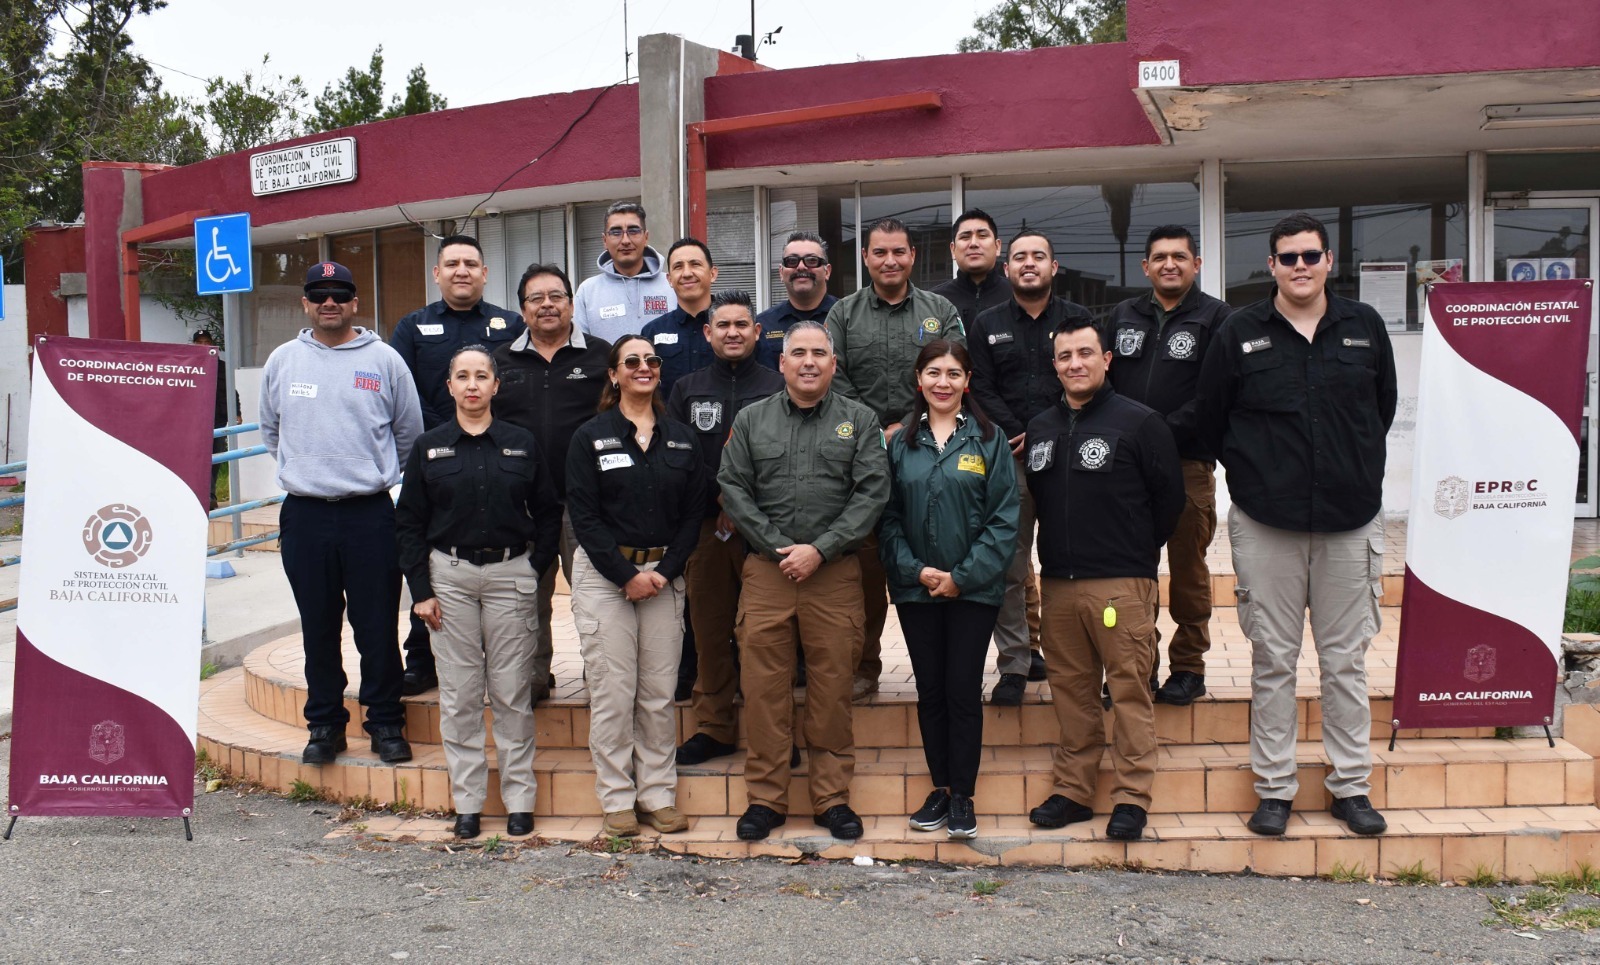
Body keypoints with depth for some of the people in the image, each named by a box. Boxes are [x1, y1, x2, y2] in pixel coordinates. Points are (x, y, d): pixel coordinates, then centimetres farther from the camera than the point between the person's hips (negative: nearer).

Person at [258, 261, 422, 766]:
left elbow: (409, 432, 9)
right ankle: (324, 723, 21)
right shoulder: (282, 361, 8)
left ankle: (386, 723, 13)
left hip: (370, 514, -2)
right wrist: (307, 469, 14)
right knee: (318, 628, 9)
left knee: (378, 626, 2)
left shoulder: (384, 360, 1)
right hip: (304, 515, 2)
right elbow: (271, 431, 20)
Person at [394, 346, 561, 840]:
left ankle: (518, 798, 12)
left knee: (512, 691, 2)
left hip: (510, 572, 0)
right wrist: (420, 589, -2)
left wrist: (534, 571, 0)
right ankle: (467, 801, 13)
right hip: (450, 576, 1)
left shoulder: (522, 444, 3)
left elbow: (548, 514, 9)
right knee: (459, 693, 3)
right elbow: (409, 522, 4)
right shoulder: (429, 447, 4)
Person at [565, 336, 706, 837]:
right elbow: (584, 516, -5)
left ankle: (658, 795, 14)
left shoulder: (681, 438, 10)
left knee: (660, 692, 4)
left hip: (664, 575, 3)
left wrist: (665, 571, -6)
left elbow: (693, 513, 8)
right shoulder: (590, 437, 1)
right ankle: (617, 800, 8)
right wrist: (628, 575, -12)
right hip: (604, 574, -3)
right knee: (612, 692, -2)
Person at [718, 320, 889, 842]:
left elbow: (872, 492, -2)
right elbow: (733, 487, 5)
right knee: (762, 686, 1)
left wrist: (820, 550, -11)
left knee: (833, 688, 2)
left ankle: (833, 798, 14)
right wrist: (777, 546, -7)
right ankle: (764, 798, 11)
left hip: (835, 571, -1)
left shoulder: (859, 420, 7)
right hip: (766, 569, 1)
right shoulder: (752, 420, 11)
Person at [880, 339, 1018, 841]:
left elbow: (1004, 519, -5)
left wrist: (963, 577, -11)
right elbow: (889, 517, 4)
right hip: (915, 588, 3)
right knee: (930, 690, 9)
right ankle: (940, 787, 21)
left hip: (973, 589, -2)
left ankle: (963, 795, 10)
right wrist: (915, 570, -10)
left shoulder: (988, 440, -2)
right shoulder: (902, 443, 5)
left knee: (963, 690, 0)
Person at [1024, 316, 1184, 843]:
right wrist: (1058, 552, 15)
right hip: (1057, 582, 5)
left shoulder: (1139, 422, -3)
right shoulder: (1040, 428, 14)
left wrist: (1135, 551, 4)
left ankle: (1131, 798, 4)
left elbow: (1169, 497, -1)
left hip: (1121, 582, -5)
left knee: (1130, 689, -3)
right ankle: (1072, 791, 18)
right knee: (1071, 689, 10)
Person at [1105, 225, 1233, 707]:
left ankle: (1188, 665, 15)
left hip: (1188, 463, -3)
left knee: (1188, 567, 4)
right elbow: (1101, 382, 9)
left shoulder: (1216, 317, 2)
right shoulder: (1122, 316, 15)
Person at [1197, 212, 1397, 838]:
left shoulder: (1364, 327, 5)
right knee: (1272, 659, 5)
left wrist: (1354, 473, 14)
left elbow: (1383, 408, 16)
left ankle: (1351, 786, 18)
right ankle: (1274, 788, 14)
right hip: (1267, 524, -1)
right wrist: (1254, 475, 7)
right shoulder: (1239, 333, 0)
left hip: (1350, 521, 1)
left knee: (1346, 659, 8)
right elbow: (1210, 421, 7)